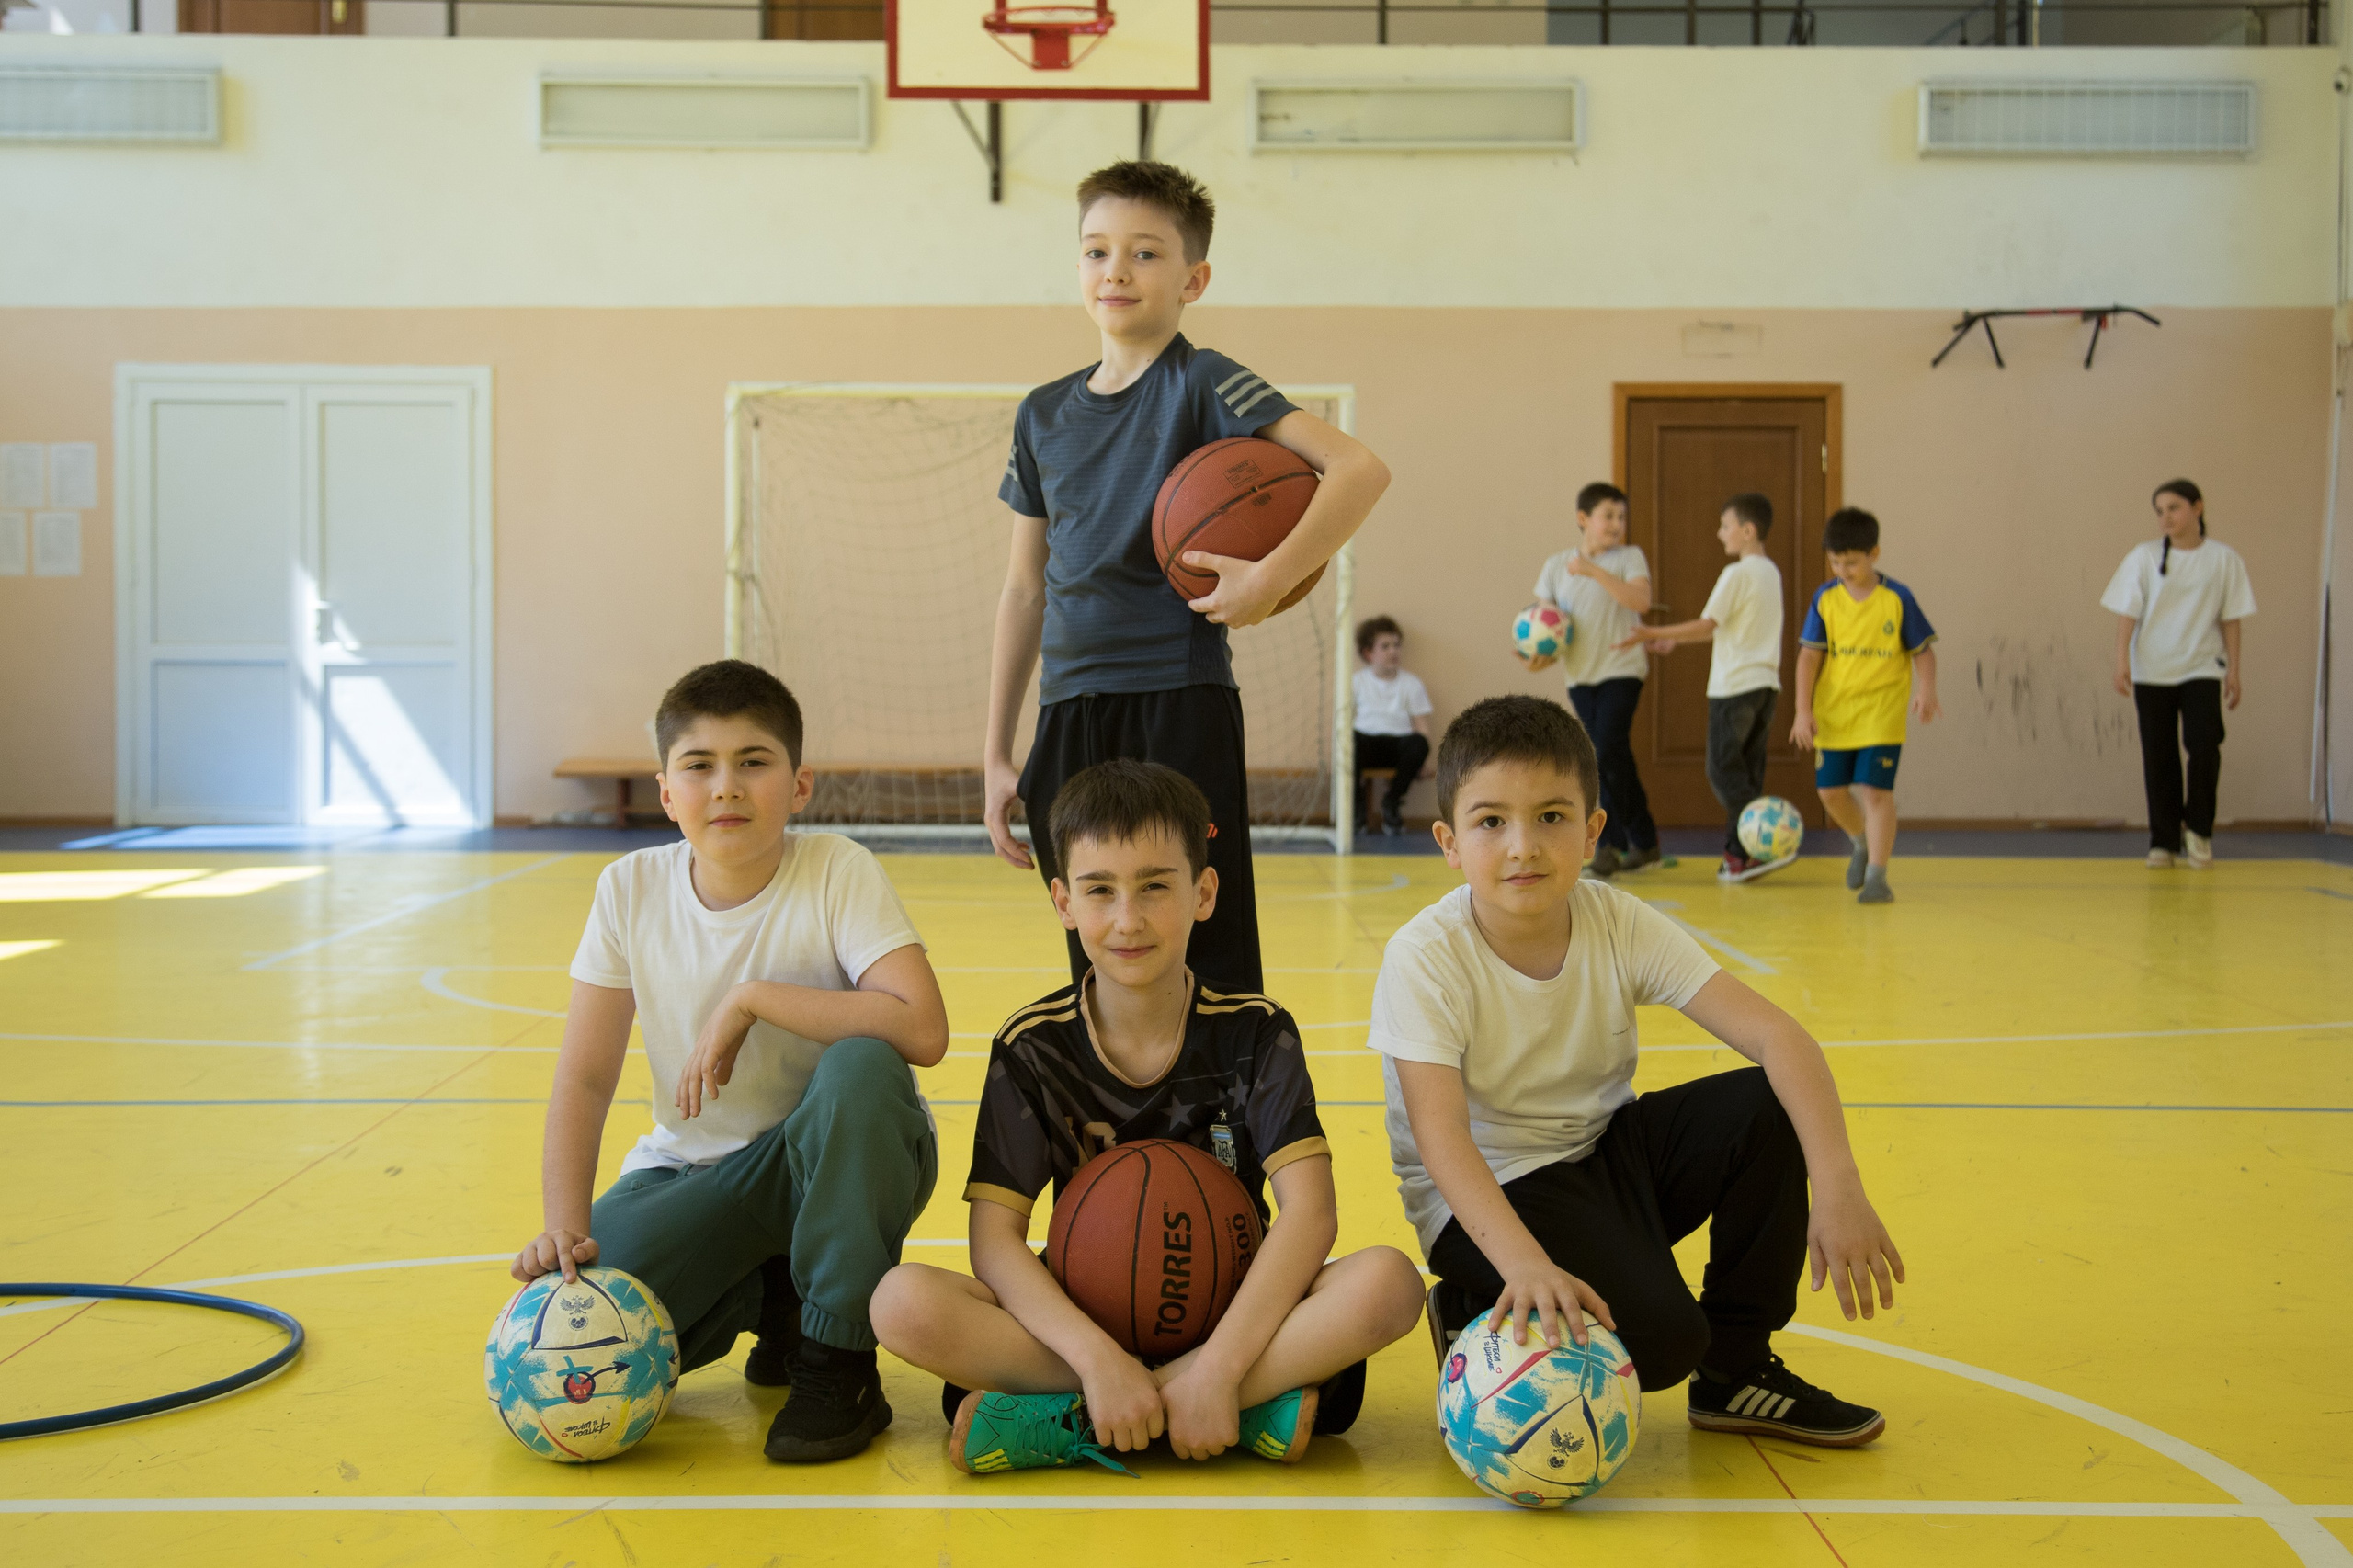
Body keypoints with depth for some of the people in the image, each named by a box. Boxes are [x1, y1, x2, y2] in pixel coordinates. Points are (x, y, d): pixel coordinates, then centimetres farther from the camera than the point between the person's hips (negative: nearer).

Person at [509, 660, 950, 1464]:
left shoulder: (838, 871, -16)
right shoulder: (630, 890, -6)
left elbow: (921, 1030, -30)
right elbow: (584, 1077, -4)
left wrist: (752, 1000, -29)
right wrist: (567, 1222, -18)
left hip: (839, 1164, -3)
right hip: (690, 1172, 3)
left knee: (861, 1067, -36)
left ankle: (840, 1363, -18)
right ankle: (771, 1298, 10)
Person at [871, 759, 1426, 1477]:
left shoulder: (1254, 1032, -6)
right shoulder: (1033, 1045, -5)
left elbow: (1310, 1210, -17)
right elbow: (995, 1237, -12)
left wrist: (1217, 1366, -29)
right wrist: (1098, 1358, -29)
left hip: (1231, 1310, 0)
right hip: (1084, 1314, 0)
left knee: (1387, 1281, -30)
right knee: (904, 1302, -27)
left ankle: (1066, 1423, -27)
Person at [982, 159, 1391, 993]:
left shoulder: (1203, 384, -4)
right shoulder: (1044, 415, 13)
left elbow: (1361, 468, -16)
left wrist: (1270, 579, -25)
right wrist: (996, 755, 15)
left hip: (1181, 707, -5)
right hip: (1069, 716, 5)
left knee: (1208, 970, -4)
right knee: (1096, 974, 10)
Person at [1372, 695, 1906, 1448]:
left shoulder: (1621, 926, -11)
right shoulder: (1424, 957, -22)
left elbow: (1777, 1035, -18)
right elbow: (1439, 1135, -31)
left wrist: (1839, 1186, -32)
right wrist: (1525, 1262, -47)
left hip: (1605, 1151, 6)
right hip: (1489, 1196, -6)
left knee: (1767, 1107, -16)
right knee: (1657, 1339, -27)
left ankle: (1736, 1368, 0)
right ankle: (1481, 1324, 3)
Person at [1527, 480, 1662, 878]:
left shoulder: (1629, 558, -3)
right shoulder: (1556, 565, 7)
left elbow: (1641, 601, -20)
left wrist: (1595, 571, -27)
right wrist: (1536, 655, -11)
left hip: (1621, 670, -4)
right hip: (1580, 675, 4)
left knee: (1608, 751, -18)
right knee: (1616, 758, 11)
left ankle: (1611, 842, -7)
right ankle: (1644, 842, 22)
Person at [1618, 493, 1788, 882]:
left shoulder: (1737, 573, -12)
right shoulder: (1770, 572, 15)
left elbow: (1707, 626, -16)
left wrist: (1653, 633, -10)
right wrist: (1674, 640, 23)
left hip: (1734, 687, -8)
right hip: (1766, 683, 8)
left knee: (1724, 770, -4)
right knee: (1746, 773, 9)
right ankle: (1738, 855, 10)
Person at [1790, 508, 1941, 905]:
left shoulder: (1897, 599, -6)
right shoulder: (1826, 598, 0)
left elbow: (1923, 650, 0)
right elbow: (1810, 655, -1)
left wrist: (1925, 691, -17)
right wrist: (1804, 709, -8)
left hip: (1881, 714, -3)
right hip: (1834, 714, 4)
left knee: (1875, 790, -10)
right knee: (1831, 791, 9)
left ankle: (1876, 877, -4)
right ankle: (1863, 843, 38)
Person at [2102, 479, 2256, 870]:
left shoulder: (2223, 559, 1)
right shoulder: (2145, 557, 0)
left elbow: (2230, 618, 4)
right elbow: (2127, 612, -1)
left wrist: (2233, 670, 2)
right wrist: (2122, 661, -10)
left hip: (2202, 669, -1)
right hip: (2152, 672, 1)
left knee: (2204, 746, -14)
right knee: (2159, 757, 2)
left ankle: (2198, 830, 6)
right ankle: (2165, 841, 11)